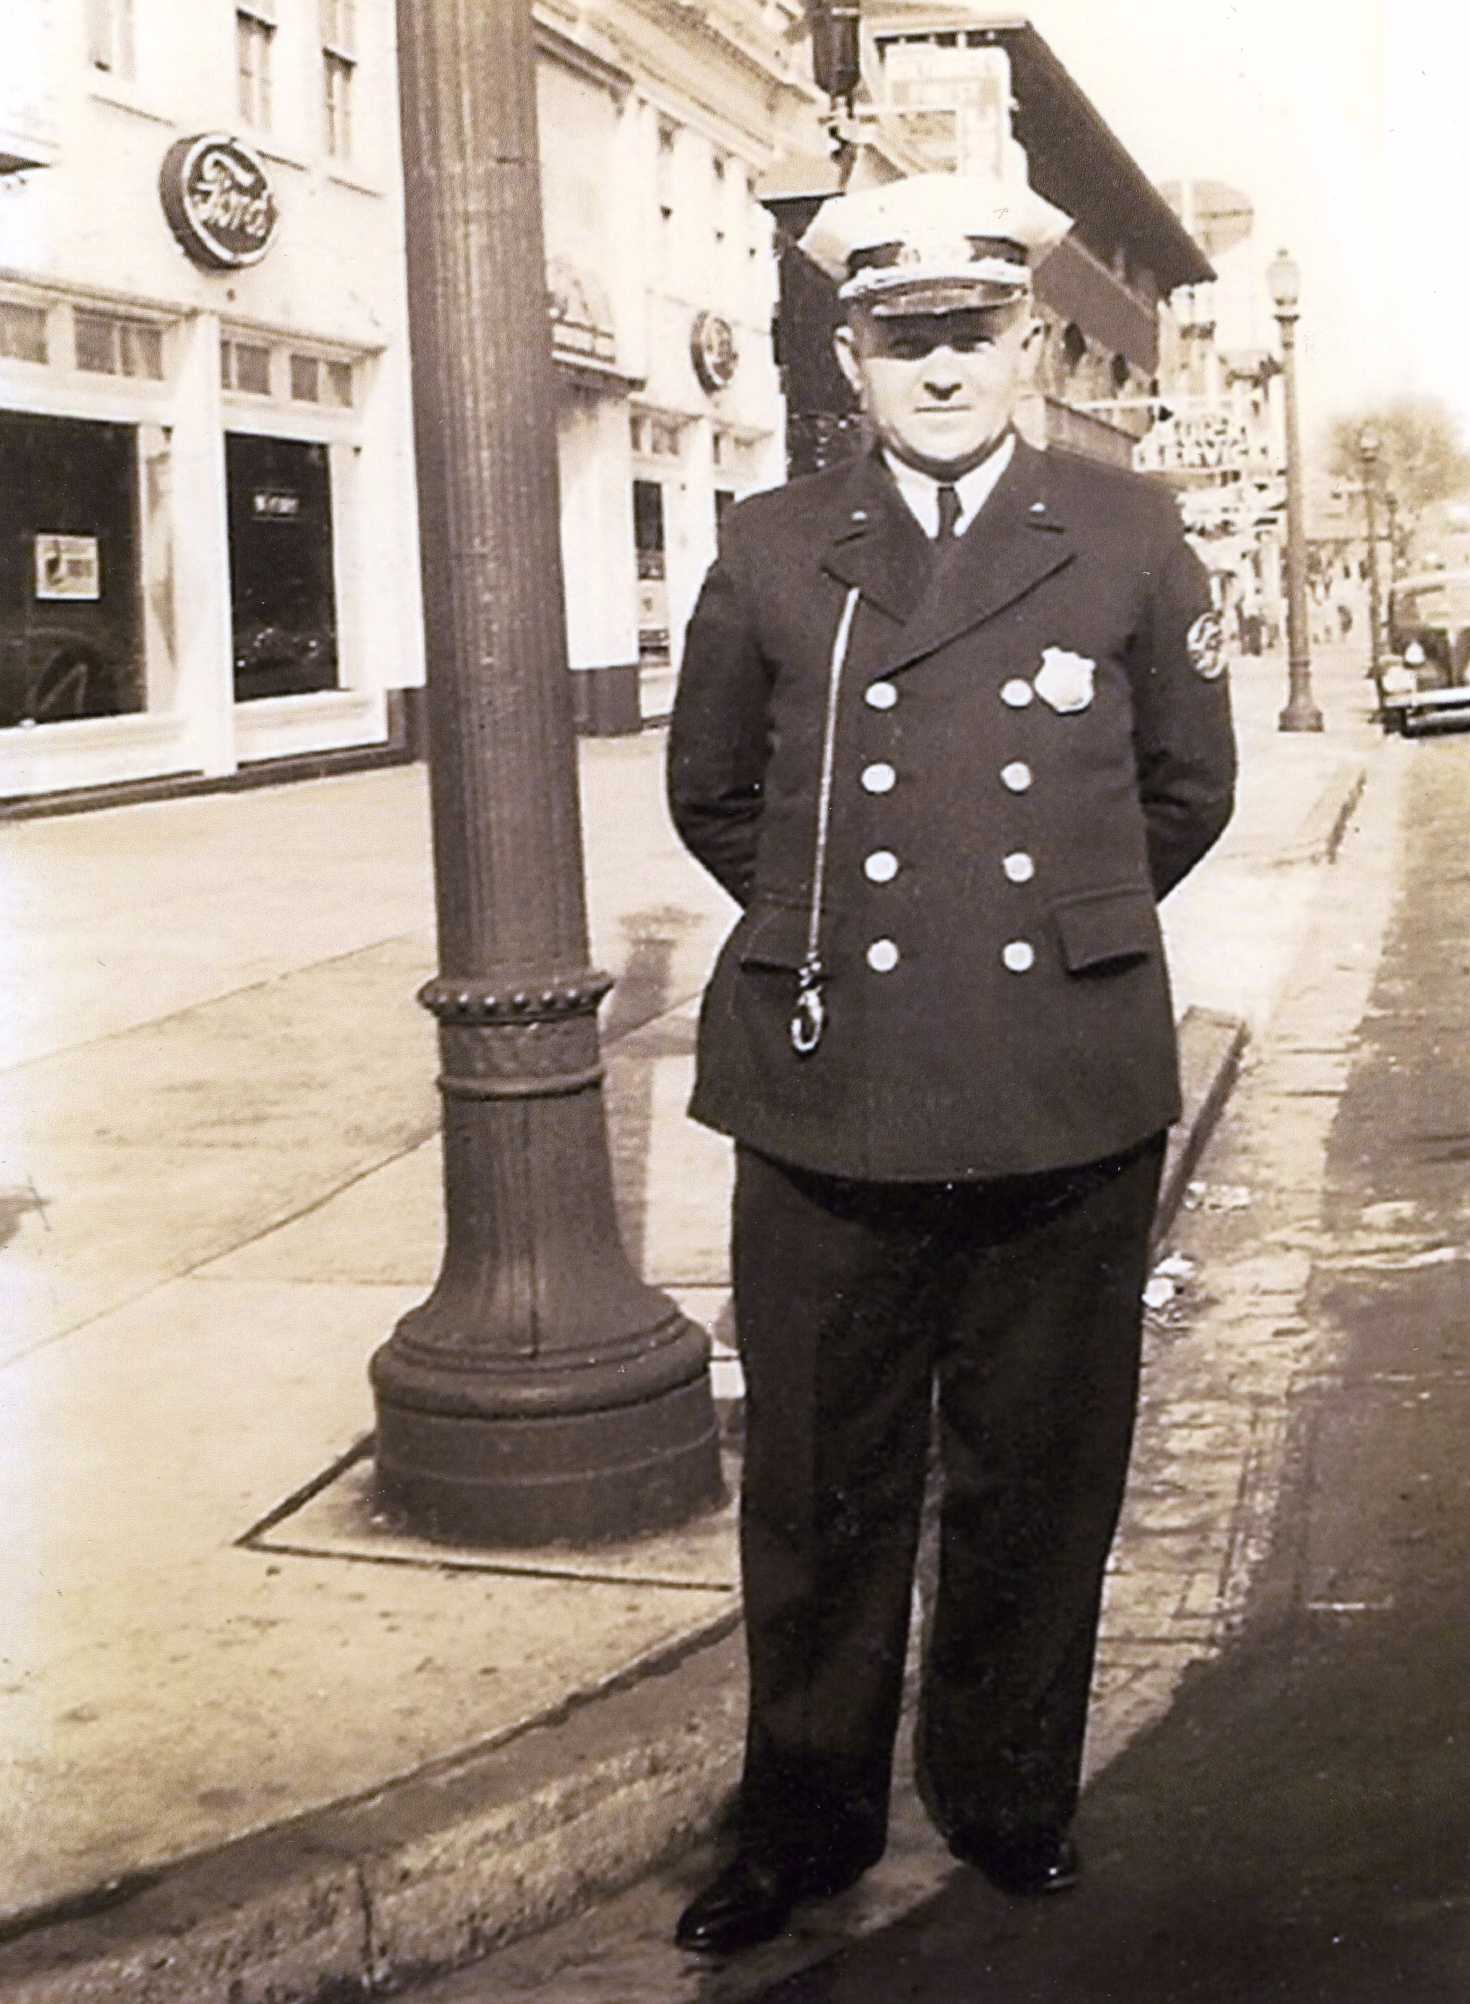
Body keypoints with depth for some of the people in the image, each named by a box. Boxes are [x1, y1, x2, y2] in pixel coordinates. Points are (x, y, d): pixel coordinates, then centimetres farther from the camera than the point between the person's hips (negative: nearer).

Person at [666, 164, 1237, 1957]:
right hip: (827, 1098, 0)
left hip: (1067, 1112, 0)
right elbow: (710, 791, 16)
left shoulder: (1126, 536, 4)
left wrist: (1071, 934, 13)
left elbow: (1189, 785, 15)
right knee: (820, 1487, 9)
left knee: (1040, 1484, 11)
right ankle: (805, 1817, 28)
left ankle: (1008, 1800, 32)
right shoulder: (772, 550, 4)